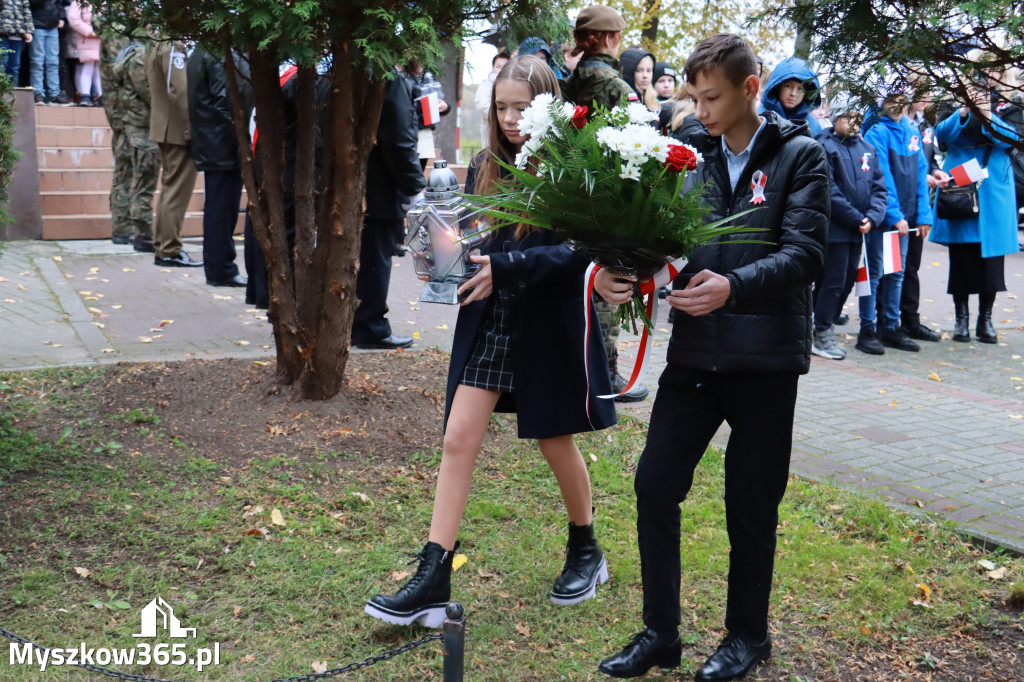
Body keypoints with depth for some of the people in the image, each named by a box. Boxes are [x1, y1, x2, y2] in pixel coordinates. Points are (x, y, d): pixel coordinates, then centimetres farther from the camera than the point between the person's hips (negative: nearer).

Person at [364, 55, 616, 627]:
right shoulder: (486, 168, 7)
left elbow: (576, 251, -18)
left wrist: (503, 268, -27)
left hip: (548, 326, -4)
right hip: (488, 323, 5)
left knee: (556, 442, 11)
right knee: (459, 439, -3)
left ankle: (586, 552, 37)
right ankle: (432, 584, 1)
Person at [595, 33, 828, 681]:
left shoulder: (800, 155, -3)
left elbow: (804, 253, -14)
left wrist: (734, 286, -30)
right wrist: (623, 272, -17)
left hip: (764, 357, -3)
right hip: (694, 351, 4)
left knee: (751, 505, 9)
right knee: (655, 483, 0)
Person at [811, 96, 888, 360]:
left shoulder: (868, 149, 12)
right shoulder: (825, 147, -8)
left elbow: (879, 188, 8)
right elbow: (830, 192, -15)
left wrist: (872, 218, -8)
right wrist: (857, 218, -14)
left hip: (857, 230, 7)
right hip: (833, 227, -7)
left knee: (847, 281, 11)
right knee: (833, 281, -4)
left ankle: (825, 329, 23)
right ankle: (822, 336, 6)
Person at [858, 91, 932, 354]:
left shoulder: (912, 132, 10)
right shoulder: (877, 132, -9)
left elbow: (920, 174, 10)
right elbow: (882, 178, -14)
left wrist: (923, 214, 3)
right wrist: (894, 216, -17)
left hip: (903, 216, 6)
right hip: (881, 214, -6)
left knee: (897, 272, 11)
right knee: (875, 271, -2)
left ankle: (891, 327, 19)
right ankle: (867, 330, 5)